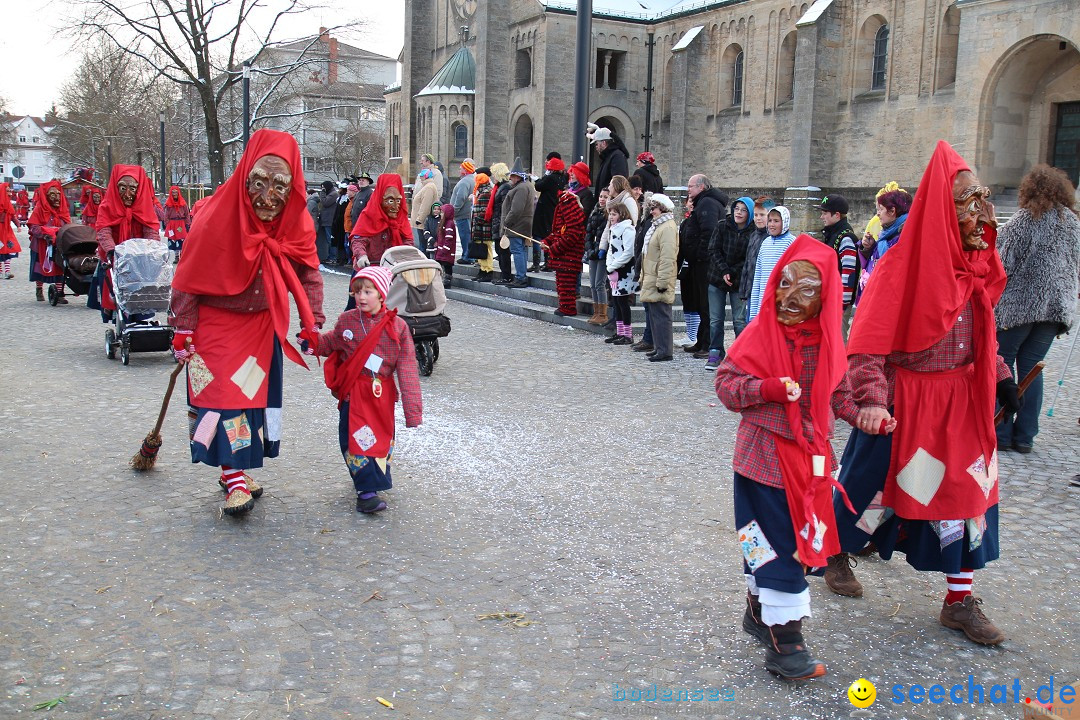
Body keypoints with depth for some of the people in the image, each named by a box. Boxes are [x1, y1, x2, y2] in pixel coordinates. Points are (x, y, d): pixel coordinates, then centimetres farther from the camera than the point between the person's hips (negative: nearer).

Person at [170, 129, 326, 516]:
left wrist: (312, 324, -6)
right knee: (224, 393, -10)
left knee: (257, 393, 11)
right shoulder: (217, 216, -24)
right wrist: (184, 332, -12)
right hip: (217, 321, -4)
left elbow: (309, 276, 0)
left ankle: (238, 469, 26)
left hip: (264, 324, 5)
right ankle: (234, 481, -4)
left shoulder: (297, 222, -13)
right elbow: (189, 278, -15)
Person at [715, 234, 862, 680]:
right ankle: (783, 641, 6)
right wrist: (768, 389, -25)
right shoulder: (759, 334, -10)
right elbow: (726, 383, -10)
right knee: (778, 545, -3)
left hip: (810, 454, 6)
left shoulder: (827, 341, 3)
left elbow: (836, 393, 13)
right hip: (766, 454, -5)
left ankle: (760, 612, 36)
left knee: (801, 538, 16)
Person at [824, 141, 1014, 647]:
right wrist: (871, 400, -35)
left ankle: (960, 600, 21)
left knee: (968, 493, 8)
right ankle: (837, 553, 37)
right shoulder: (902, 265, -19)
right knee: (871, 482, 10)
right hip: (903, 402, -6)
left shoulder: (977, 265, 3)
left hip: (963, 401, 6)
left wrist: (1000, 376, 8)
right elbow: (867, 343, -23)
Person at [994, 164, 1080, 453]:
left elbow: (1003, 266, -13)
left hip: (1018, 304, -5)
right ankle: (1025, 436, 11)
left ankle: (1000, 433, 4)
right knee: (1031, 369, 10)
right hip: (1056, 307, 5)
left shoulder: (1022, 221, -10)